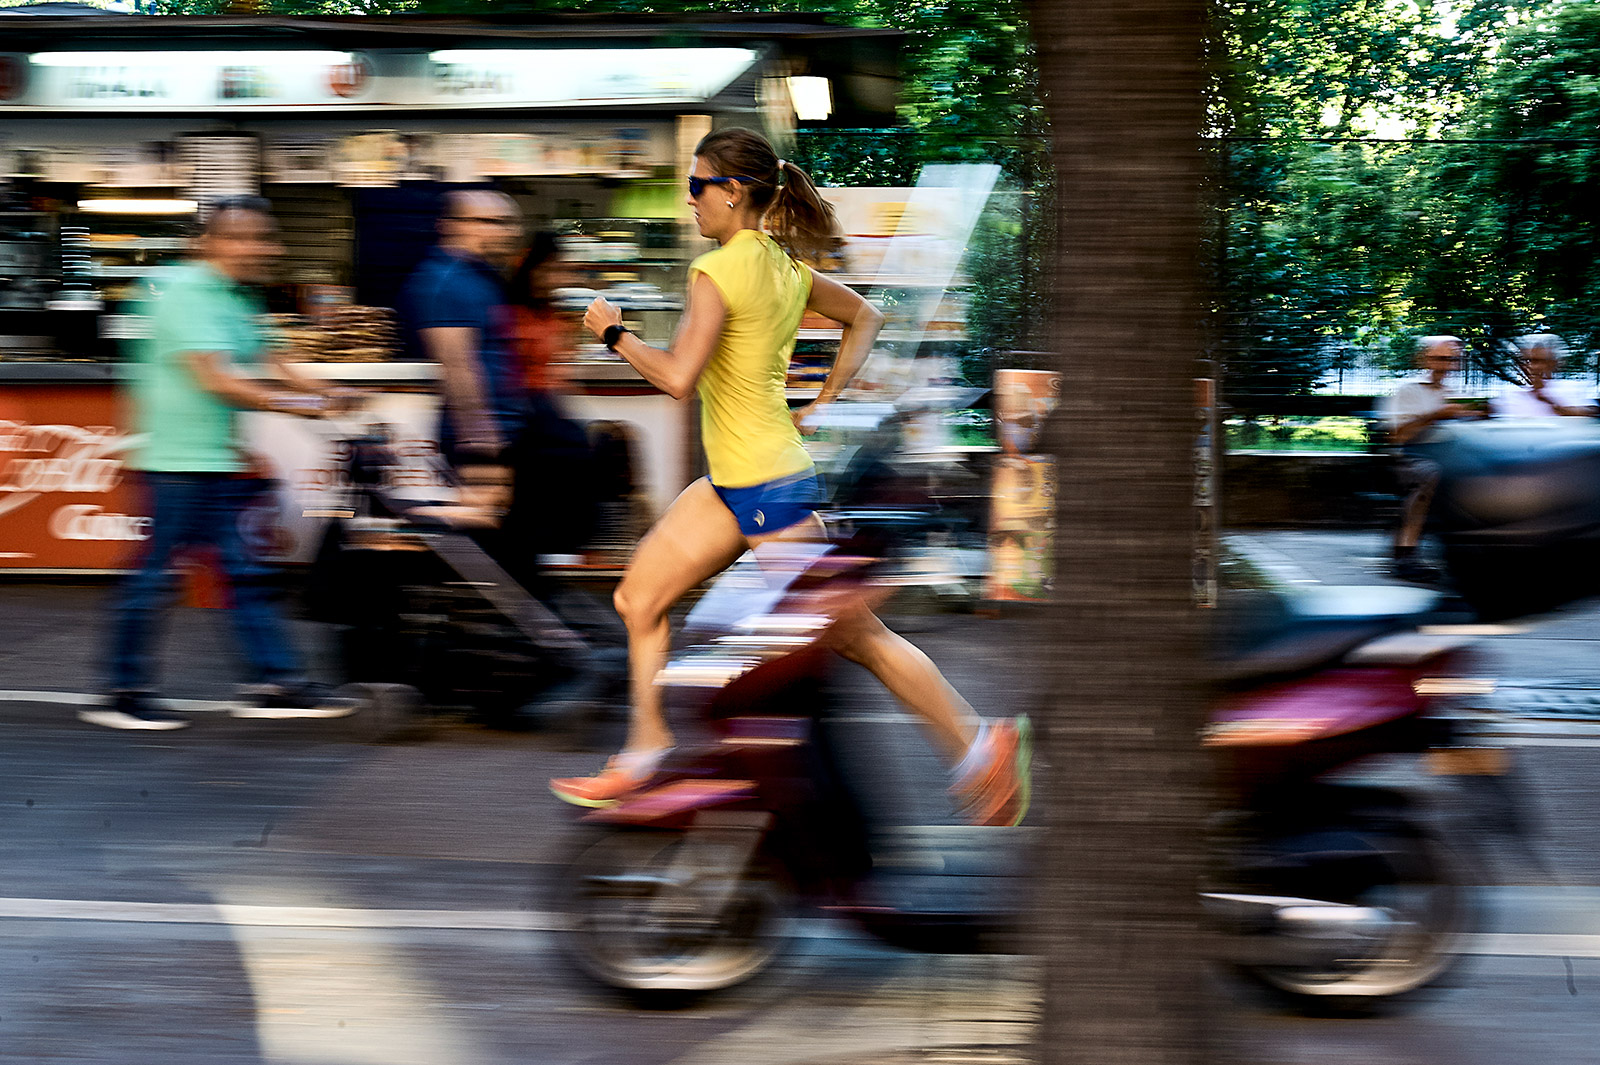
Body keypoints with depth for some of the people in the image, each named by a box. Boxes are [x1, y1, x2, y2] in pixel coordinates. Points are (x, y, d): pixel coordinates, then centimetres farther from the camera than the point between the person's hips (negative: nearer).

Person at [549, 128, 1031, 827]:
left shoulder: (718, 271, -19)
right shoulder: (786, 266, 7)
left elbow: (678, 377, -26)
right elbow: (865, 317, 19)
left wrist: (615, 334, -10)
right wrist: (824, 403, 17)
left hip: (768, 486, -9)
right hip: (731, 485, 9)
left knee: (853, 634, -1)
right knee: (638, 599, 11)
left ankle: (978, 744, 5)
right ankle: (644, 753, 17)